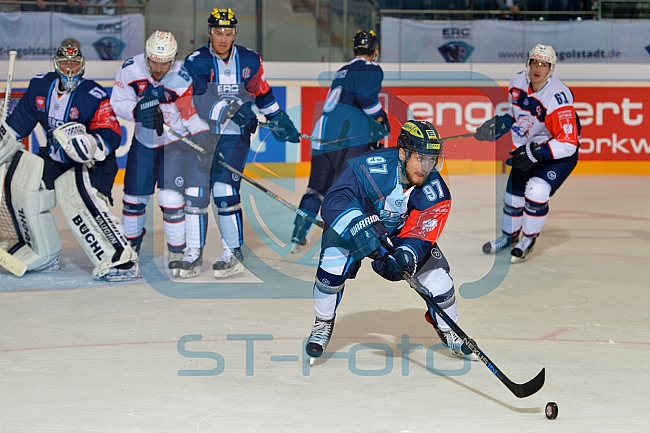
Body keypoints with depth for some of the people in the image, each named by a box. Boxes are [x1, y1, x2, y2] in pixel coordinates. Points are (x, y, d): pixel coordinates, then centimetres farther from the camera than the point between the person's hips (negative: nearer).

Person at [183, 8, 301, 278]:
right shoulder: (195, 62, -7)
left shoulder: (250, 61, 2)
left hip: (234, 136, -1)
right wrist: (229, 108, -34)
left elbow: (262, 93, 16)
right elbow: (197, 101, -20)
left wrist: (281, 122, 16)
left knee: (224, 190, -15)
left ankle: (234, 253, -9)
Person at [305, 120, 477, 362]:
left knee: (435, 273, -11)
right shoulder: (370, 167, -35)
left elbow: (421, 233, -26)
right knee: (333, 259, -28)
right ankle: (323, 326, -3)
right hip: (352, 225, -3)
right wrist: (359, 227, -55)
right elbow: (334, 201, -40)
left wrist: (406, 255, -48)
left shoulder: (434, 191, -24)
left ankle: (448, 331, 20)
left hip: (401, 234, 3)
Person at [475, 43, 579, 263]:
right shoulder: (518, 83, -10)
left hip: (559, 153, -7)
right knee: (513, 193, 12)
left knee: (536, 191, -23)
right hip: (527, 148, 7)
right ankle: (509, 235, 40)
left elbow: (567, 143, -32)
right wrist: (498, 125, -4)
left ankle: (528, 240, 1)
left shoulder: (558, 97, -32)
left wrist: (536, 153, -35)